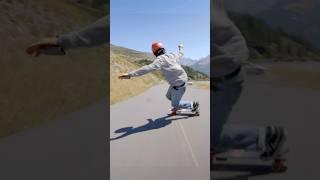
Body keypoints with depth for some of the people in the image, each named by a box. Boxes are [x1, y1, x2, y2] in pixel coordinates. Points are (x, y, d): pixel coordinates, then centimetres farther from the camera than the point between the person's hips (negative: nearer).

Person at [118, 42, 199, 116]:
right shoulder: (173, 55, 4)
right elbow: (180, 54, 27)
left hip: (178, 84, -9)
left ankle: (193, 105, 18)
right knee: (169, 96, 26)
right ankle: (177, 107, 45)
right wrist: (181, 47, 53)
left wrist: (130, 74, -39)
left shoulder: (160, 59, -20)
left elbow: (149, 68, -34)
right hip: (181, 80, 9)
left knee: (175, 104, 8)